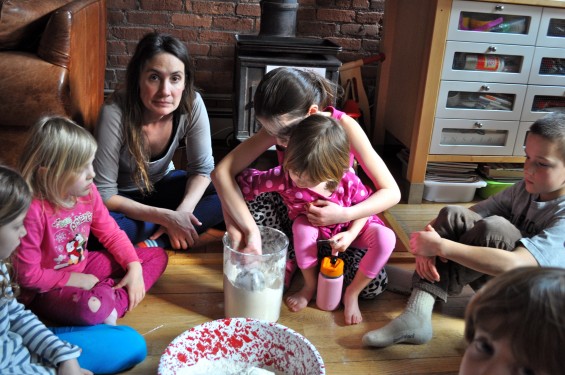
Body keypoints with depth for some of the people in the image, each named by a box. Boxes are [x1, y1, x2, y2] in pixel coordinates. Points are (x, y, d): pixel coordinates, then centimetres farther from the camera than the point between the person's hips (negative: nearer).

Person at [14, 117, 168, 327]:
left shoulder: (87, 192, -9)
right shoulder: (33, 210, -29)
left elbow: (111, 233, 3)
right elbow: (27, 274, -21)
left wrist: (134, 268, -9)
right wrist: (75, 280, -16)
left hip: (83, 267, 8)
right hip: (47, 289, -8)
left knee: (157, 256, 4)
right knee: (90, 308, -42)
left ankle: (113, 302, -12)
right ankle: (106, 305, -9)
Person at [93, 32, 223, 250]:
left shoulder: (192, 104, -22)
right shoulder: (115, 112, -32)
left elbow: (202, 169, -13)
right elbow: (103, 193, -27)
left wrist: (182, 212, -30)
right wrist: (165, 217, -34)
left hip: (162, 185, 4)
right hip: (122, 198, -3)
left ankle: (154, 242, -17)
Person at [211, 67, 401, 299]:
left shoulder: (344, 127, -28)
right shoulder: (279, 127, -22)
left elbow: (392, 192, -24)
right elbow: (222, 172, -30)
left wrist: (344, 215, -39)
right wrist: (249, 228, -41)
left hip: (335, 217, -1)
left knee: (373, 283, -25)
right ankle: (290, 255, -2)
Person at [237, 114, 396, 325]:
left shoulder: (348, 181, -31)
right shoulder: (284, 176, -33)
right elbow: (245, 182, -29)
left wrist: (351, 234, -23)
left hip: (348, 228, 1)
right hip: (315, 230, 0)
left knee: (386, 238, -26)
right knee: (302, 227, -37)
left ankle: (352, 294, -5)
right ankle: (310, 286, -7)